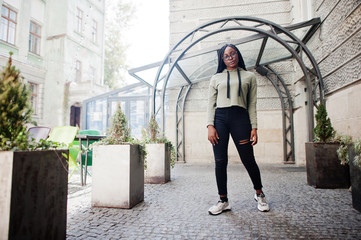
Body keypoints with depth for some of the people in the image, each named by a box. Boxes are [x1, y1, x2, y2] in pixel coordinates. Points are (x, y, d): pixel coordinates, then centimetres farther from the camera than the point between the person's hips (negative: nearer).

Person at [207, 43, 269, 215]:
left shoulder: (249, 76, 15)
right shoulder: (216, 78, 16)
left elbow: (252, 105, 10)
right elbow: (211, 104, 9)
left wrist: (254, 127, 0)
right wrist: (210, 125, -4)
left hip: (240, 117, -1)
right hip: (219, 118, 1)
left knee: (248, 160, 0)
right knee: (220, 162, 0)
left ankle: (259, 194, 27)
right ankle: (223, 201, 14)